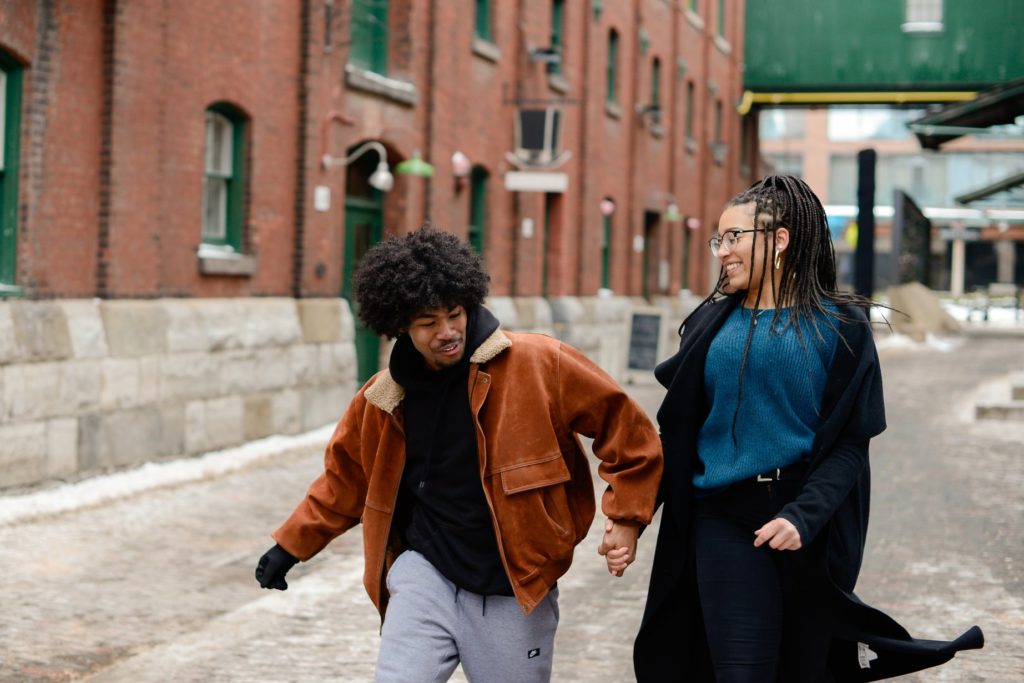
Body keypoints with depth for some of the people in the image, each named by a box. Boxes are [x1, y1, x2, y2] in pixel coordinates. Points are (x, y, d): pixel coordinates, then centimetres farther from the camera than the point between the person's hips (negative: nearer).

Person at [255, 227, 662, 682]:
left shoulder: (540, 365, -12)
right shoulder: (384, 398, 1)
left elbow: (624, 427, -3)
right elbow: (345, 476, 18)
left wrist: (626, 518, -4)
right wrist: (291, 545, 20)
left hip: (515, 593, -2)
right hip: (427, 575, 2)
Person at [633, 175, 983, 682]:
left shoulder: (839, 326, -2)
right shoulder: (711, 323, 6)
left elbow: (852, 444, -7)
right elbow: (675, 427, 7)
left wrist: (804, 515, -21)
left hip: (809, 527, -1)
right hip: (725, 521, 1)